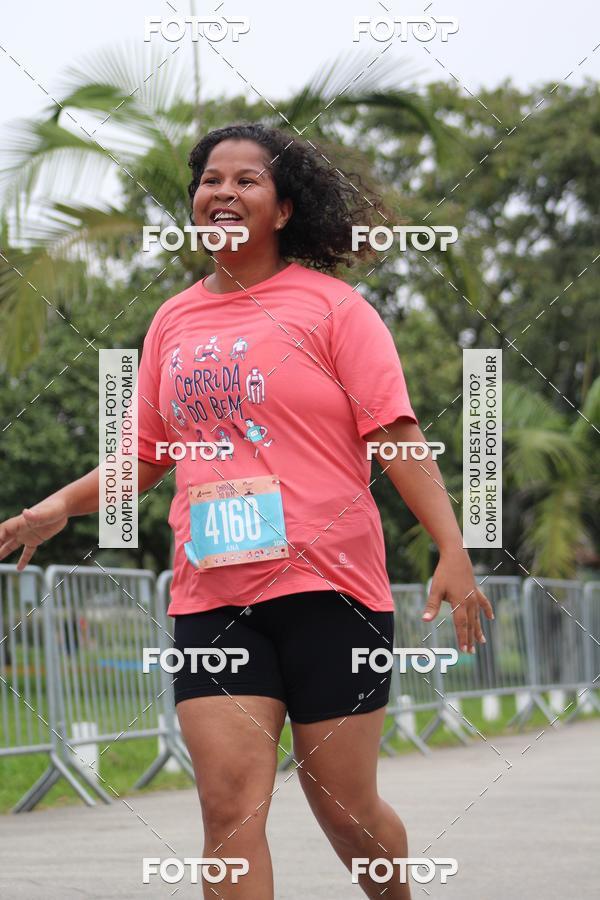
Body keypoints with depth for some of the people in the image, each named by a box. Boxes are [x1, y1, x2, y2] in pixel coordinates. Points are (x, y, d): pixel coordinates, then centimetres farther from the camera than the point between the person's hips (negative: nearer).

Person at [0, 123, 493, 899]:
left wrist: (452, 551, -14)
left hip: (328, 586, -3)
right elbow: (145, 455, 22)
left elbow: (395, 436, -5)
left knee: (346, 808, 4)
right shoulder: (173, 321, 14)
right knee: (230, 805, -9)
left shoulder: (330, 305, 1)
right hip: (210, 596, 3)